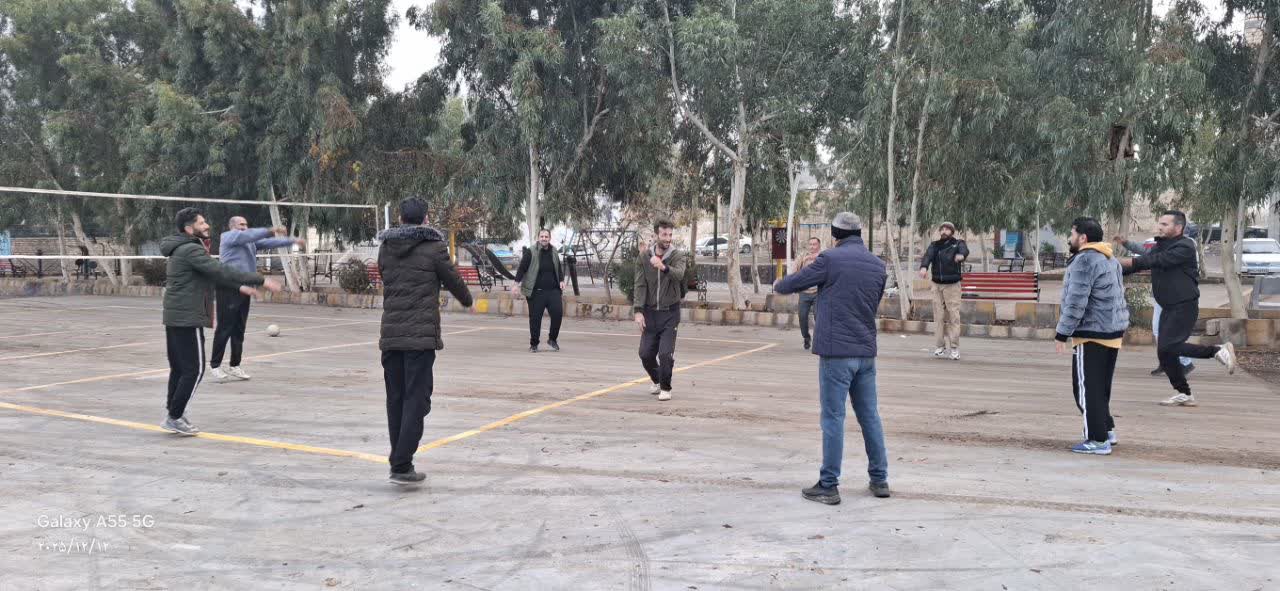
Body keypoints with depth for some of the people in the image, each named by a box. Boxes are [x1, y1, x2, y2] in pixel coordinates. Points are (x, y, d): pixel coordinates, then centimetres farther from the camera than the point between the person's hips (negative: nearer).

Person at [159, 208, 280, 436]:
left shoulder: (180, 250, 17)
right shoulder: (191, 250, -15)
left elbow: (213, 274, 25)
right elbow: (222, 271, -24)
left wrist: (239, 287, 20)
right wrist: (261, 280, -24)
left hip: (174, 317, 10)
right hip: (188, 319, -10)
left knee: (179, 368, 15)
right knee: (194, 370, -4)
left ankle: (174, 414, 21)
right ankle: (174, 417, 0)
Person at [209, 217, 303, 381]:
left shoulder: (250, 241, 19)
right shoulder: (229, 236, -3)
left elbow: (268, 243, 16)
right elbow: (250, 235, -19)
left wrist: (292, 241, 10)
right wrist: (271, 230, -25)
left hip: (244, 288, 8)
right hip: (229, 288, -8)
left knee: (239, 330, 9)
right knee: (224, 329, -5)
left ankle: (234, 366, 15)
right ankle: (215, 365, 3)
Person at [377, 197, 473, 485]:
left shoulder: (385, 249, 9)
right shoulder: (433, 248, -5)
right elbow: (453, 280, 5)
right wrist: (467, 299, 26)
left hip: (390, 335, 5)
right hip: (421, 335, -5)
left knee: (395, 400, 12)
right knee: (416, 400, -3)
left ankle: (400, 462, 16)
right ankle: (401, 466, -9)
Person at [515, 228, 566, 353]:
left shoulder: (554, 253, 12)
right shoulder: (530, 253, -3)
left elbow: (559, 269, 24)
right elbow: (522, 268, -5)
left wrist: (561, 281, 8)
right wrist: (517, 284, -13)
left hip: (553, 291, 4)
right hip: (536, 292, -4)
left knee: (558, 313, -8)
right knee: (535, 318, 0)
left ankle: (552, 339, 13)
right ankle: (533, 344, 14)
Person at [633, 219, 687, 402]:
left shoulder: (677, 256, -6)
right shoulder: (644, 256, 1)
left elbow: (679, 275, -27)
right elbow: (640, 285, -1)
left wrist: (664, 267, -47)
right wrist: (639, 311, -11)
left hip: (669, 313, -3)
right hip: (650, 312, 3)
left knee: (665, 353, -11)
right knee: (645, 353, 3)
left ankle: (665, 388, 11)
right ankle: (657, 381, 31)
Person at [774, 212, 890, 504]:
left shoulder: (830, 259, -9)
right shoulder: (878, 264, 8)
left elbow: (793, 283, -1)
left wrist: (778, 285, 22)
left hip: (837, 351, -6)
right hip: (866, 351, 6)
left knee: (833, 417, -1)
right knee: (869, 415, 14)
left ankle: (828, 486, 3)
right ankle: (880, 480, 21)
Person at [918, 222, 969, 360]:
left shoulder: (958, 243, 4)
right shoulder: (935, 245, 10)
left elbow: (964, 250, -19)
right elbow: (928, 255, -9)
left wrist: (961, 255, -45)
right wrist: (924, 267, -31)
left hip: (952, 285, -2)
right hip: (937, 284, 2)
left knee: (954, 316, -6)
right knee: (939, 316, 1)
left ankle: (954, 348, -4)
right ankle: (940, 346, 7)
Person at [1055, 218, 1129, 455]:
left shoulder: (1084, 261, -15)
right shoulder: (1110, 259, 17)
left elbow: (1075, 302, -21)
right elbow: (1118, 296, 21)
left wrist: (1063, 334, -16)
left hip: (1092, 334, -10)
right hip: (1114, 331, 10)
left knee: (1087, 388, -3)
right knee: (1101, 387, 19)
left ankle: (1098, 440, -2)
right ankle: (1107, 430, 24)